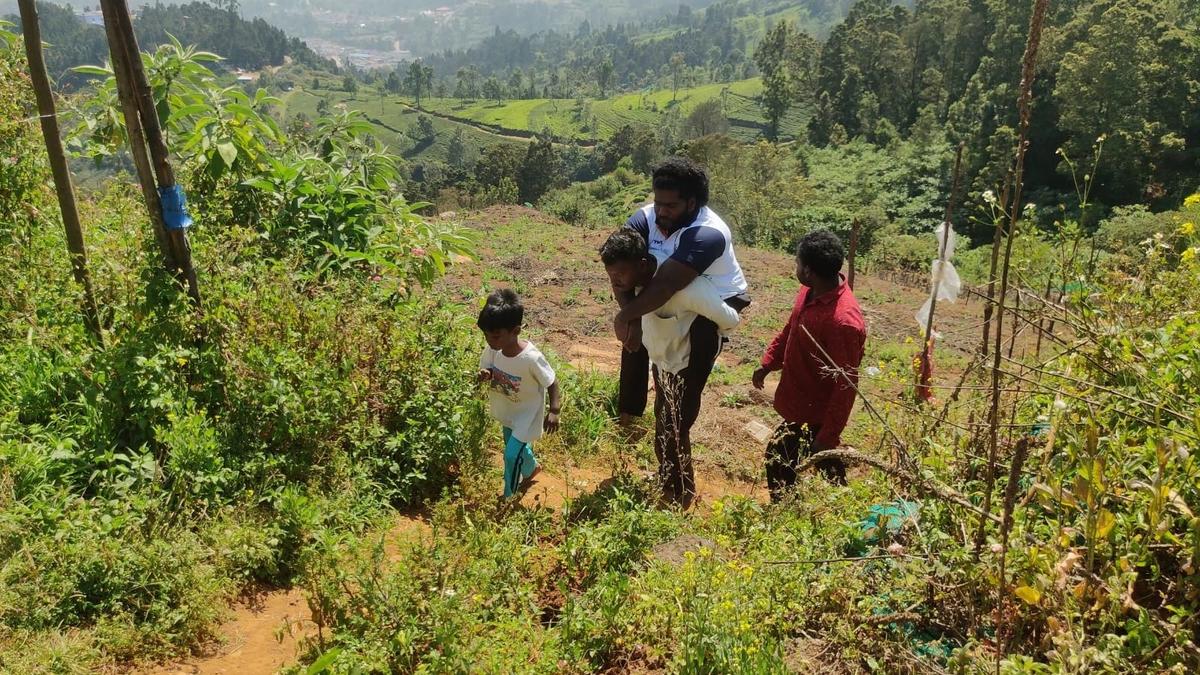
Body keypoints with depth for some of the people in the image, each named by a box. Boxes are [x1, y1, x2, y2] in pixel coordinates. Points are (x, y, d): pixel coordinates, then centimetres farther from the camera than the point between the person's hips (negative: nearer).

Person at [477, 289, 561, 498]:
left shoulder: (531, 358, -37)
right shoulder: (492, 350, -22)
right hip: (507, 411, 6)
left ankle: (509, 497, 26)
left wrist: (554, 411, -27)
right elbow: (485, 369, -3)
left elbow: (551, 383, -21)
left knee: (512, 454, -3)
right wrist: (484, 376, -26)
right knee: (516, 446, 27)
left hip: (527, 413, -6)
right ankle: (531, 469, 59)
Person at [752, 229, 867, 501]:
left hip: (815, 415, -9)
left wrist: (828, 436, -23)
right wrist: (768, 363, 15)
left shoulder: (843, 321, -33)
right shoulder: (810, 291, -6)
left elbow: (846, 385, -27)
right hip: (800, 404, 9)